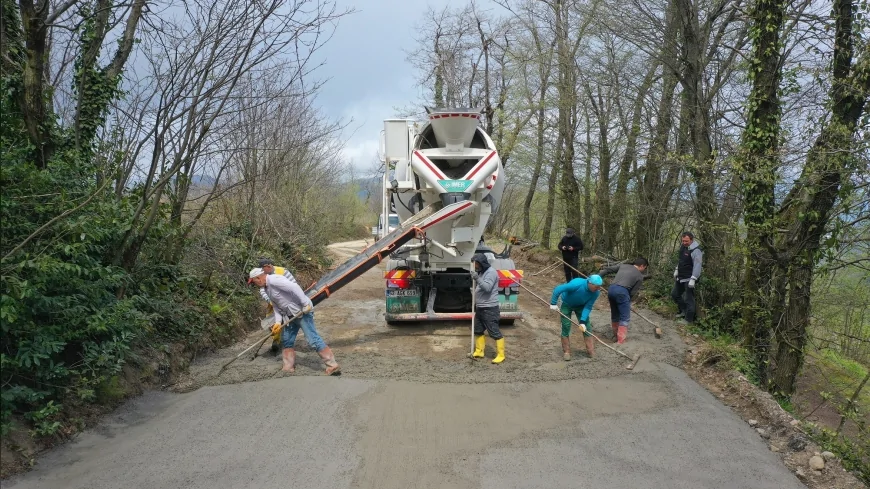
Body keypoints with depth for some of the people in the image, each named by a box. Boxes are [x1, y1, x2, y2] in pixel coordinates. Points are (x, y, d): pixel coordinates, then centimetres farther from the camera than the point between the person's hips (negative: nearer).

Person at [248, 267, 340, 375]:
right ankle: (289, 367, 25)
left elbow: (294, 287, -26)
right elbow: (277, 306, 15)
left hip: (303, 311, -10)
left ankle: (333, 365, -13)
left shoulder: (274, 280, -17)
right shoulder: (267, 288, 15)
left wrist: (305, 304, -26)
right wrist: (278, 322, 1)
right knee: (286, 341, 14)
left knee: (313, 339, -14)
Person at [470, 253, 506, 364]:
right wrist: (476, 304, 23)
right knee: (478, 331, 17)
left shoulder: (491, 272, -14)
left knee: (495, 332, -5)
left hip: (489, 309, -10)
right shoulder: (481, 272, 16)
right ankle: (479, 352, 28)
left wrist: (477, 279, -35)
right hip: (480, 308, 10)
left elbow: (487, 287, -28)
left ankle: (500, 355, 1)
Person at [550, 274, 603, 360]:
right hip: (567, 304, -3)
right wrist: (553, 304, -26)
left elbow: (588, 307, -20)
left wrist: (583, 321, -29)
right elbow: (558, 289, -33)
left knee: (586, 327, -2)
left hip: (581, 306, 3)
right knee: (566, 327, -5)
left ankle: (591, 351, 7)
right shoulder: (577, 284, -40)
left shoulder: (596, 292, -26)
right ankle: (566, 352, 7)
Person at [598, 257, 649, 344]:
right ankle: (621, 340, -1)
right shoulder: (640, 276, 11)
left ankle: (616, 335, 32)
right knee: (625, 318, 3)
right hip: (622, 291, -6)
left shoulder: (622, 265, 22)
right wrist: (628, 302, 19)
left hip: (611, 289, 6)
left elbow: (607, 270, 18)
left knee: (615, 315, 20)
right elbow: (633, 293, 8)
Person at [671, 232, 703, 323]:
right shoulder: (683, 247, 8)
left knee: (689, 299, -5)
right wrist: (676, 270, 22)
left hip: (689, 279, -10)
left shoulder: (695, 250, -21)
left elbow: (697, 266, -26)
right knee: (675, 294, 20)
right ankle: (684, 311, 33)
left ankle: (689, 320, 4)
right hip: (681, 278, 10)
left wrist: (693, 279, -30)